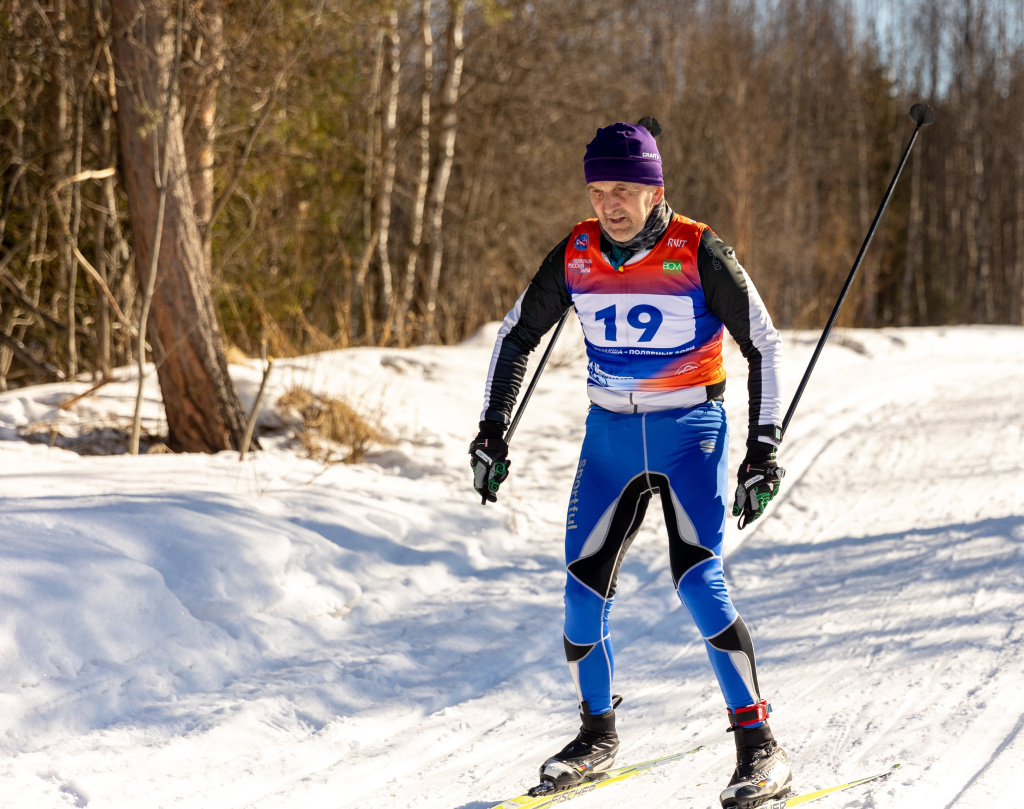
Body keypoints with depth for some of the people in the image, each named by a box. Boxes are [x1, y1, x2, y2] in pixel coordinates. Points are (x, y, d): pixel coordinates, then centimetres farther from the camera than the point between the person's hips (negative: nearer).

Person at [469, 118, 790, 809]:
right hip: (610, 437, 4)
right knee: (583, 593, 0)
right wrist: (492, 433, 3)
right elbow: (516, 337, 9)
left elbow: (764, 346, -9)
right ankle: (599, 735, 21)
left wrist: (763, 452, -15)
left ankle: (759, 745, -10)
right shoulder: (575, 256, -4)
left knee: (698, 581, -19)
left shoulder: (699, 254, -14)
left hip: (691, 435, -4)